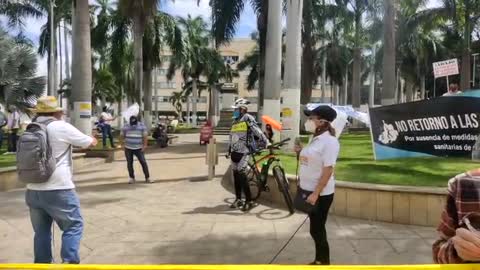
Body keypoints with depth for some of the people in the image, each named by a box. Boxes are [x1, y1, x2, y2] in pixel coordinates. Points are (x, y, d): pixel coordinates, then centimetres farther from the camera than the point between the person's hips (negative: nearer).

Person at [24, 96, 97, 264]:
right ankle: (69, 261, -3)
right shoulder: (62, 127, -8)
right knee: (73, 225, 6)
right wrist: (91, 138, 25)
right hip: (58, 190, -6)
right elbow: (92, 143, 1)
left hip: (33, 191, 6)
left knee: (41, 231, 16)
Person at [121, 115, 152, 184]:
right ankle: (132, 178, 16)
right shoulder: (126, 126, 2)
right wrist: (123, 144, 10)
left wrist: (145, 145, -12)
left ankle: (147, 178, 1)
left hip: (139, 148, -2)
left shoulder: (142, 126, -3)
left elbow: (145, 136, -5)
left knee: (143, 162, -5)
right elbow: (122, 135, 12)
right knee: (129, 163, 4)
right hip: (128, 148, 2)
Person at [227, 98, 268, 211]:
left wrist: (267, 142, -25)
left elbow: (258, 131, -17)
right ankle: (238, 199, 21)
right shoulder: (235, 121, 16)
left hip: (244, 152, -8)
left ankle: (249, 201, -7)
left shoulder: (248, 118, -8)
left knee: (241, 175, -14)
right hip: (234, 152, 8)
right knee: (236, 175, 11)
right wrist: (229, 151, 25)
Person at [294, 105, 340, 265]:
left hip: (320, 194, -9)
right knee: (316, 228, 17)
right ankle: (319, 261, 30)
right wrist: (300, 153, 2)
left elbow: (328, 170, -23)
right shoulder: (316, 139, 10)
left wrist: (316, 194, -26)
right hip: (309, 191, 9)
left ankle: (324, 262, 13)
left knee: (317, 230, -1)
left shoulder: (329, 141, -18)